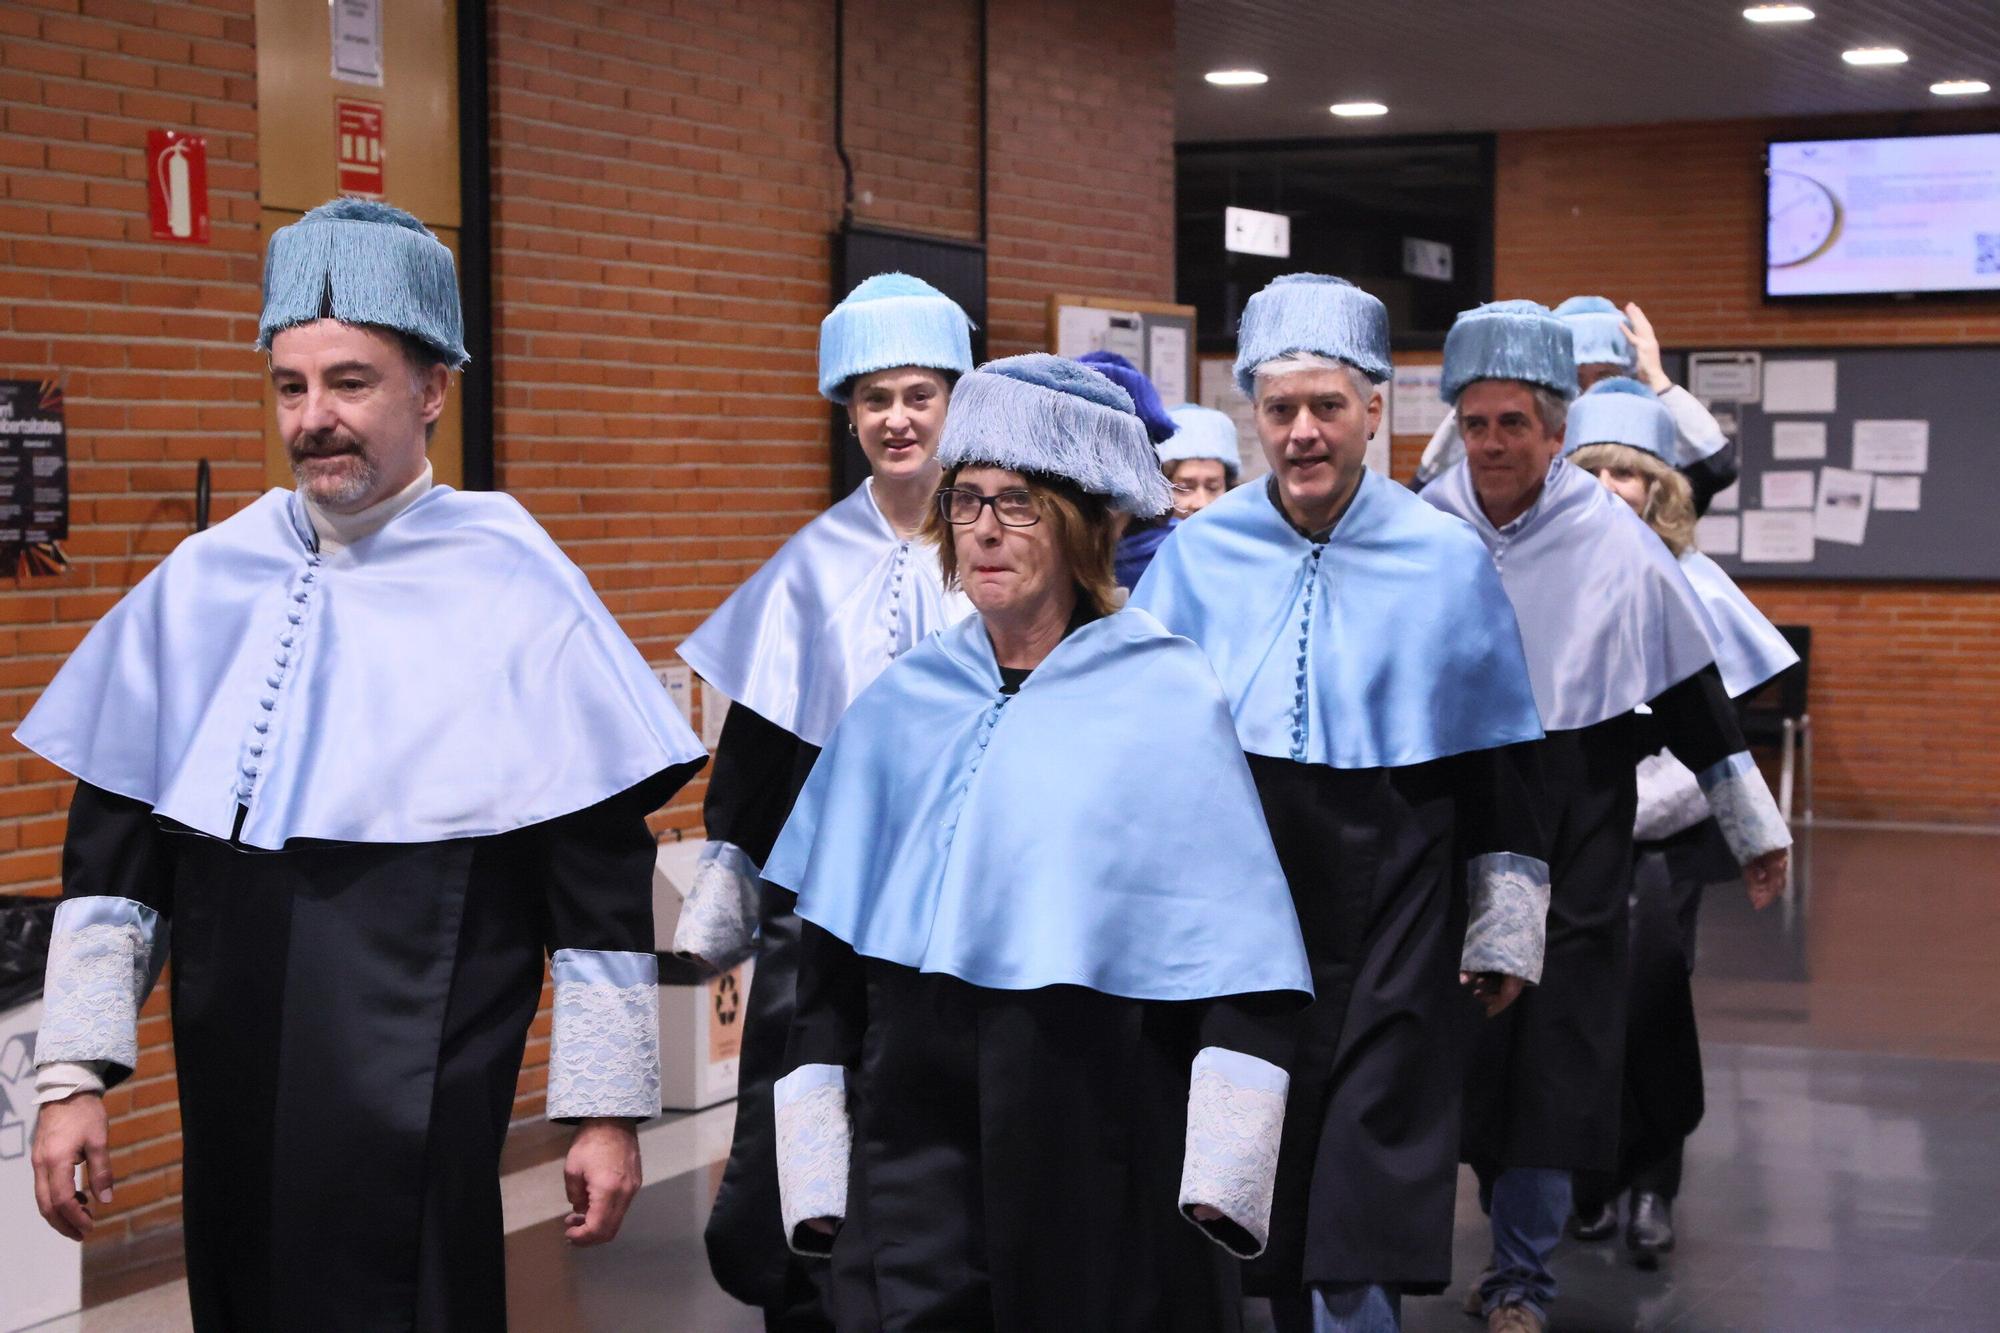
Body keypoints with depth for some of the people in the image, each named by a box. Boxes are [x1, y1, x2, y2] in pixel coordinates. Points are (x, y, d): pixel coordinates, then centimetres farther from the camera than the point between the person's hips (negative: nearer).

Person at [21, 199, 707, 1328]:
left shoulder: (520, 597, -6)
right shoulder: (203, 585, 4)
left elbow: (603, 880, -4)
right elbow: (113, 852, 8)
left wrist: (608, 1108, -5)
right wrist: (76, 1075, 3)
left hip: (421, 1118, -4)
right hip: (231, 1103, 4)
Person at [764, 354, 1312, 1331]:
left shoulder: (1168, 704, -2)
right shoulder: (897, 709, 8)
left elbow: (1238, 946, -5)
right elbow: (830, 952, 11)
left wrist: (1221, 1172, -10)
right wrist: (815, 1173, 8)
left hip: (1100, 1150, -2)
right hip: (916, 1133, 3)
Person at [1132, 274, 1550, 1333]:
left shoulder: (1449, 560, -1)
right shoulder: (1195, 556, 2)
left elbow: (1499, 768, 5)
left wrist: (1504, 930, 6)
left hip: (1392, 915, -2)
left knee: (1366, 1202, -6)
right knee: (1268, 1165, 10)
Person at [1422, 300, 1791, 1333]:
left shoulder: (1617, 543, -3)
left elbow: (1690, 690, 4)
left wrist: (1755, 824, 9)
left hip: (1574, 830, -1)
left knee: (1553, 1050, -1)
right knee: (1464, 1039, 4)